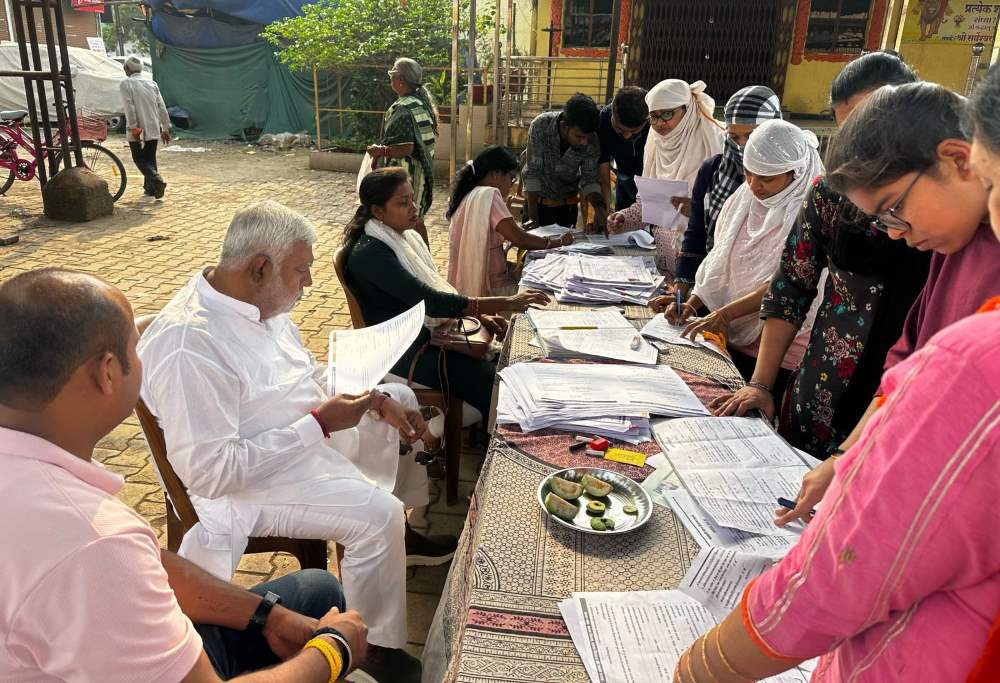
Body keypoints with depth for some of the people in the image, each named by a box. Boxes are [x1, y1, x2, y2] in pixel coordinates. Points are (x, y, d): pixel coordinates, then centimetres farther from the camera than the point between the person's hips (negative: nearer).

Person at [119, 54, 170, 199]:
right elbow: (162, 107, 6)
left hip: (138, 131, -5)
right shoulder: (152, 83, 8)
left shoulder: (126, 84, -6)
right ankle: (150, 188, 18)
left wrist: (133, 128, -14)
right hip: (154, 129, 5)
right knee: (150, 158, 15)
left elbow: (129, 108, -15)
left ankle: (157, 181, -20)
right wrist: (165, 128, 10)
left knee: (140, 159, 2)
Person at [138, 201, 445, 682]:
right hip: (251, 479, -10)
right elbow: (209, 471, -32)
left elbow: (307, 378, 11)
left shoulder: (256, 300, -3)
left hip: (308, 430, 10)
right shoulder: (187, 344, -31)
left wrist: (375, 400, -5)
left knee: (401, 398, 18)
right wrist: (320, 423, -29)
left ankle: (403, 536, 30)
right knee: (377, 515, -28)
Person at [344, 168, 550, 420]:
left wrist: (478, 314, -1)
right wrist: (506, 303, -29)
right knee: (496, 385, -19)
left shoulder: (406, 237, 9)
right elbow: (429, 301, -26)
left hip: (432, 332, 8)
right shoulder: (370, 254, -19)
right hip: (406, 353, -8)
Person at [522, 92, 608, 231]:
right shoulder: (540, 126, -26)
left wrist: (599, 206, -32)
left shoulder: (592, 141, -20)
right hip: (538, 199, -2)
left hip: (568, 204, 2)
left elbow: (589, 179, -12)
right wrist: (532, 217, -23)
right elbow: (532, 173, -23)